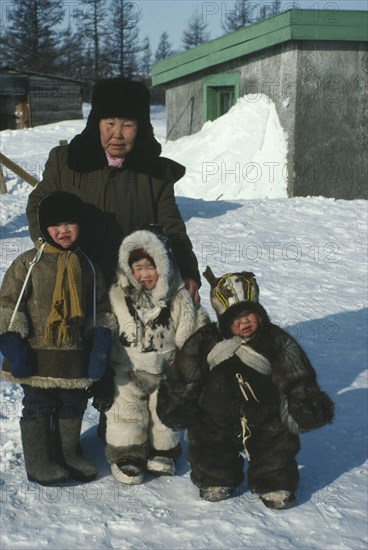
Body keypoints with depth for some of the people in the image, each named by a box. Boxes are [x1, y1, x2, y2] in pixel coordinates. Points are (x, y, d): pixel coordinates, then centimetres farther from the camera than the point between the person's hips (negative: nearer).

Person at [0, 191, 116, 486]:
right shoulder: (28, 263, -7)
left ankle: (68, 455, 31)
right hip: (37, 354, -4)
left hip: (75, 355, 4)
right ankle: (39, 462, 18)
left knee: (73, 406, 14)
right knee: (38, 407, 6)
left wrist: (101, 339, 1)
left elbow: (101, 307, 12)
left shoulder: (87, 266, 6)